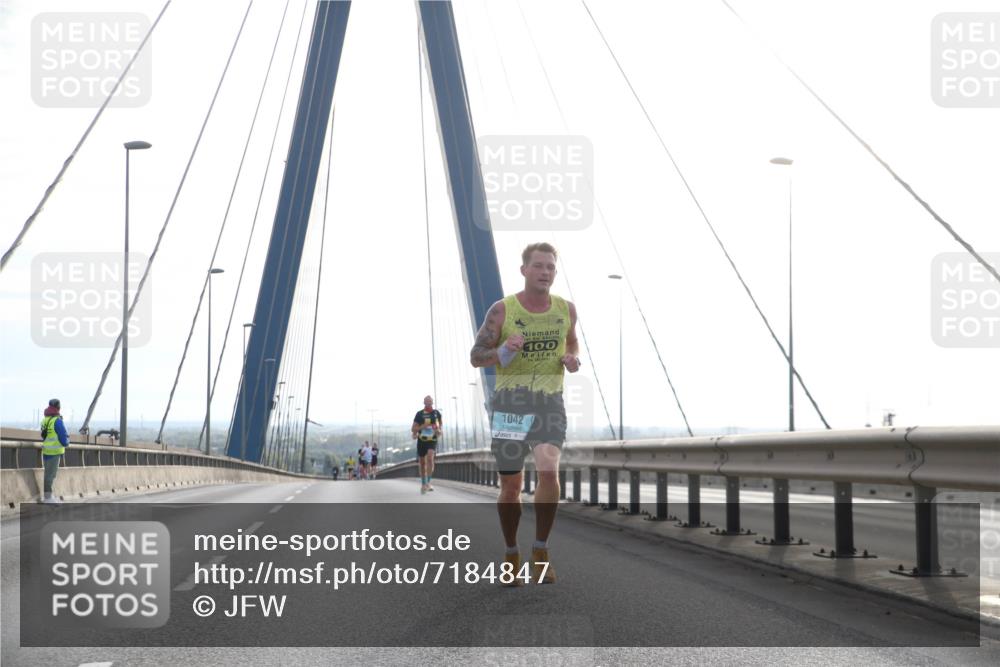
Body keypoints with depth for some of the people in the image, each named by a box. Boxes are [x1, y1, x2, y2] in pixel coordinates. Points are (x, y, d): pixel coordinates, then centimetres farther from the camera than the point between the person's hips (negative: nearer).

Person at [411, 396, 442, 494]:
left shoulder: (437, 414, 5)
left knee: (430, 457, -25)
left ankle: (428, 482, -23)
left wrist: (439, 431, 3)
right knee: (422, 463, 7)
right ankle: (423, 484, 23)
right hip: (421, 441, 1)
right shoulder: (419, 414, -2)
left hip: (432, 441, -1)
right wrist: (422, 426, -20)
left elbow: (439, 424, 24)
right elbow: (413, 429, -3)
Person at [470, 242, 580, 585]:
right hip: (509, 401, -1)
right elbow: (475, 356, -1)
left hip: (550, 402, 1)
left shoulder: (566, 309, 5)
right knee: (510, 485, 6)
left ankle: (541, 551, -3)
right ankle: (511, 554, 25)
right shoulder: (502, 310, -4)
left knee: (548, 471, -20)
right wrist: (503, 351, -20)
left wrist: (573, 359, 2)